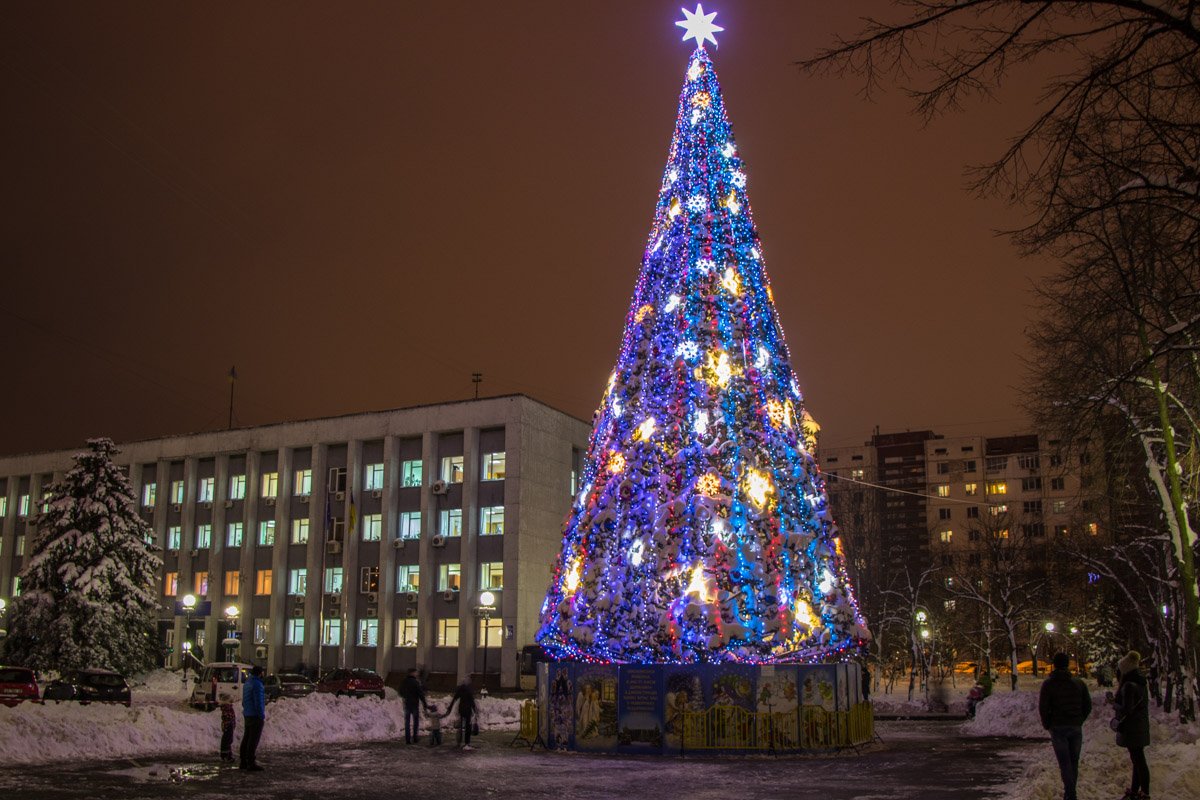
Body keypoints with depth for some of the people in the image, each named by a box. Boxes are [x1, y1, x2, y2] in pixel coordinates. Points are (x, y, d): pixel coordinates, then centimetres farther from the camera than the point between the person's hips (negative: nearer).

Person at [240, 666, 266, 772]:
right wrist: (262, 716, -15)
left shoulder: (247, 683, 14)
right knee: (253, 740, -7)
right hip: (255, 716, -9)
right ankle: (251, 764, -7)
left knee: (246, 739, 13)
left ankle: (244, 762, 19)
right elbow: (258, 702, -20)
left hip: (247, 715, 9)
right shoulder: (257, 684, -16)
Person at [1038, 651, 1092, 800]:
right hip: (1076, 727, 3)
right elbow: (1088, 705, 7)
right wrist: (1079, 721, 16)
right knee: (1074, 761, 12)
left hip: (1058, 727, -3)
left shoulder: (1048, 684, -7)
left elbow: (1043, 707, -9)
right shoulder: (1078, 683, 3)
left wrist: (1047, 724, 5)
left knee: (1064, 762, -3)